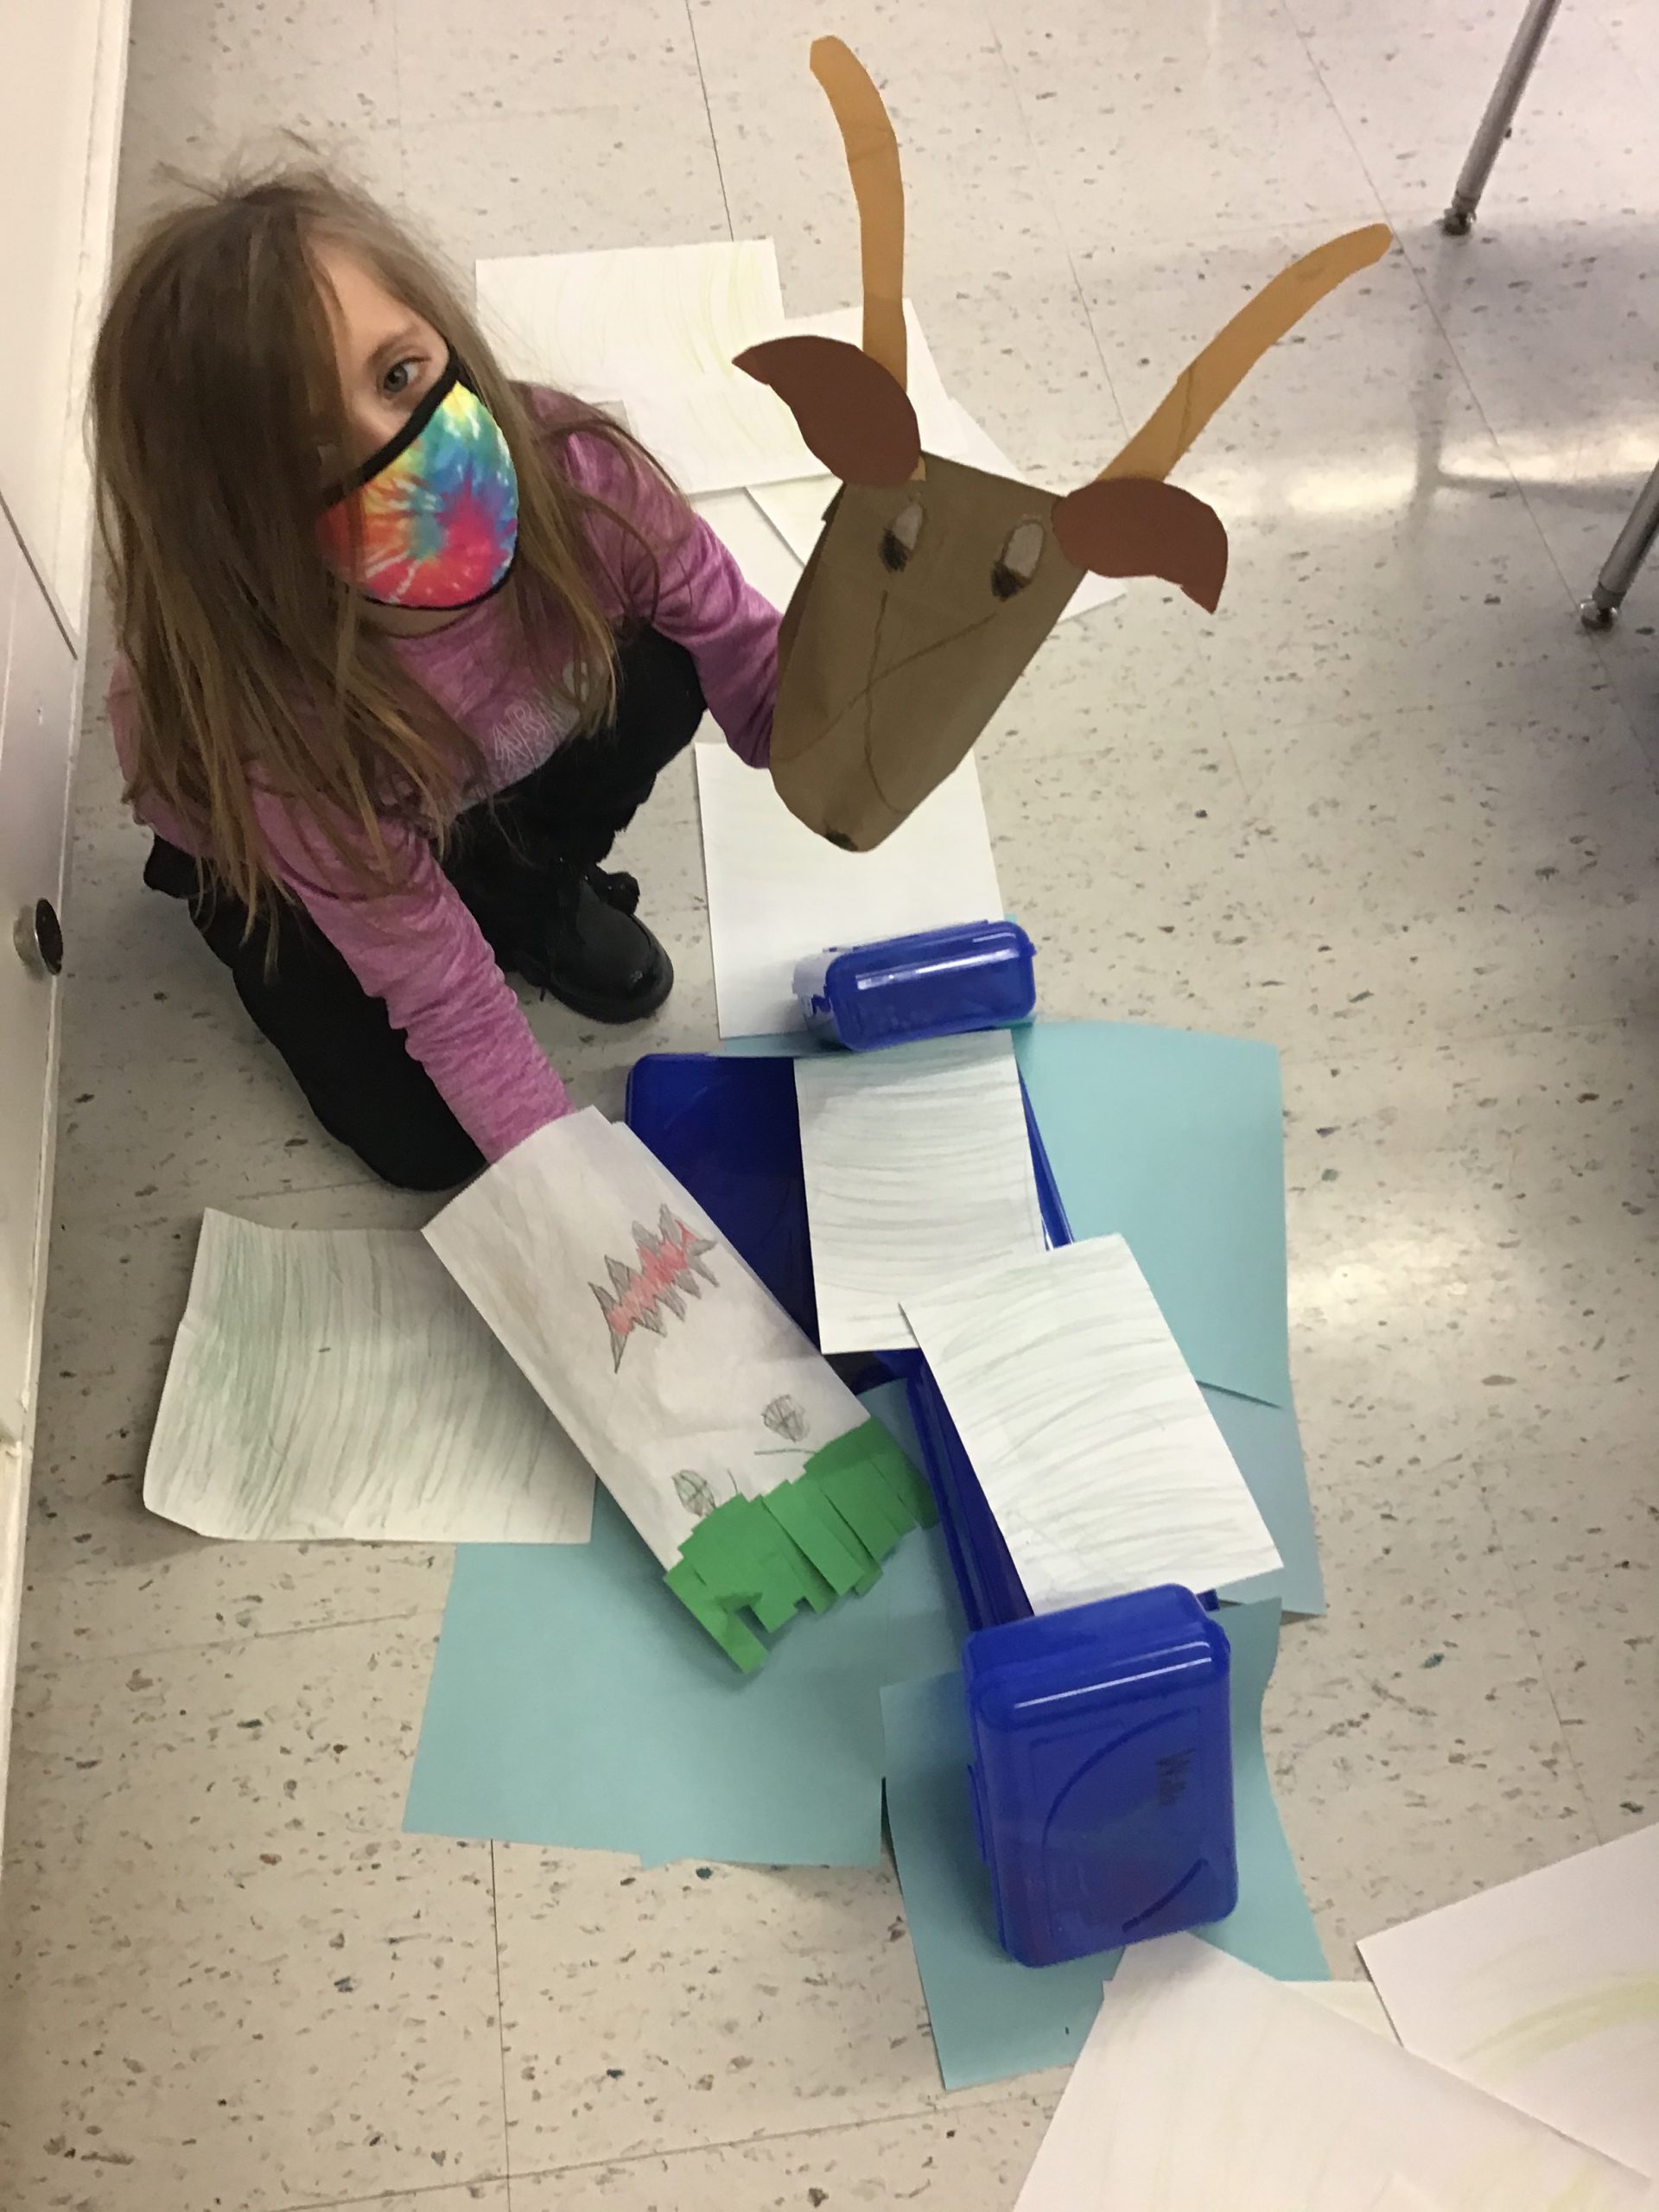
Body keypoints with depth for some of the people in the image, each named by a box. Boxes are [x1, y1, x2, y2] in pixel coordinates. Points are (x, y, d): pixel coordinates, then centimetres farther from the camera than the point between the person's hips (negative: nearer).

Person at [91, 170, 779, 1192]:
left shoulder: (572, 473, -36)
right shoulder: (256, 705, -41)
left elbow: (766, 694, -26)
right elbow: (438, 989, -30)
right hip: (263, 845, -2)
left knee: (659, 675, -24)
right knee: (427, 1139, -8)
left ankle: (531, 895, 6)